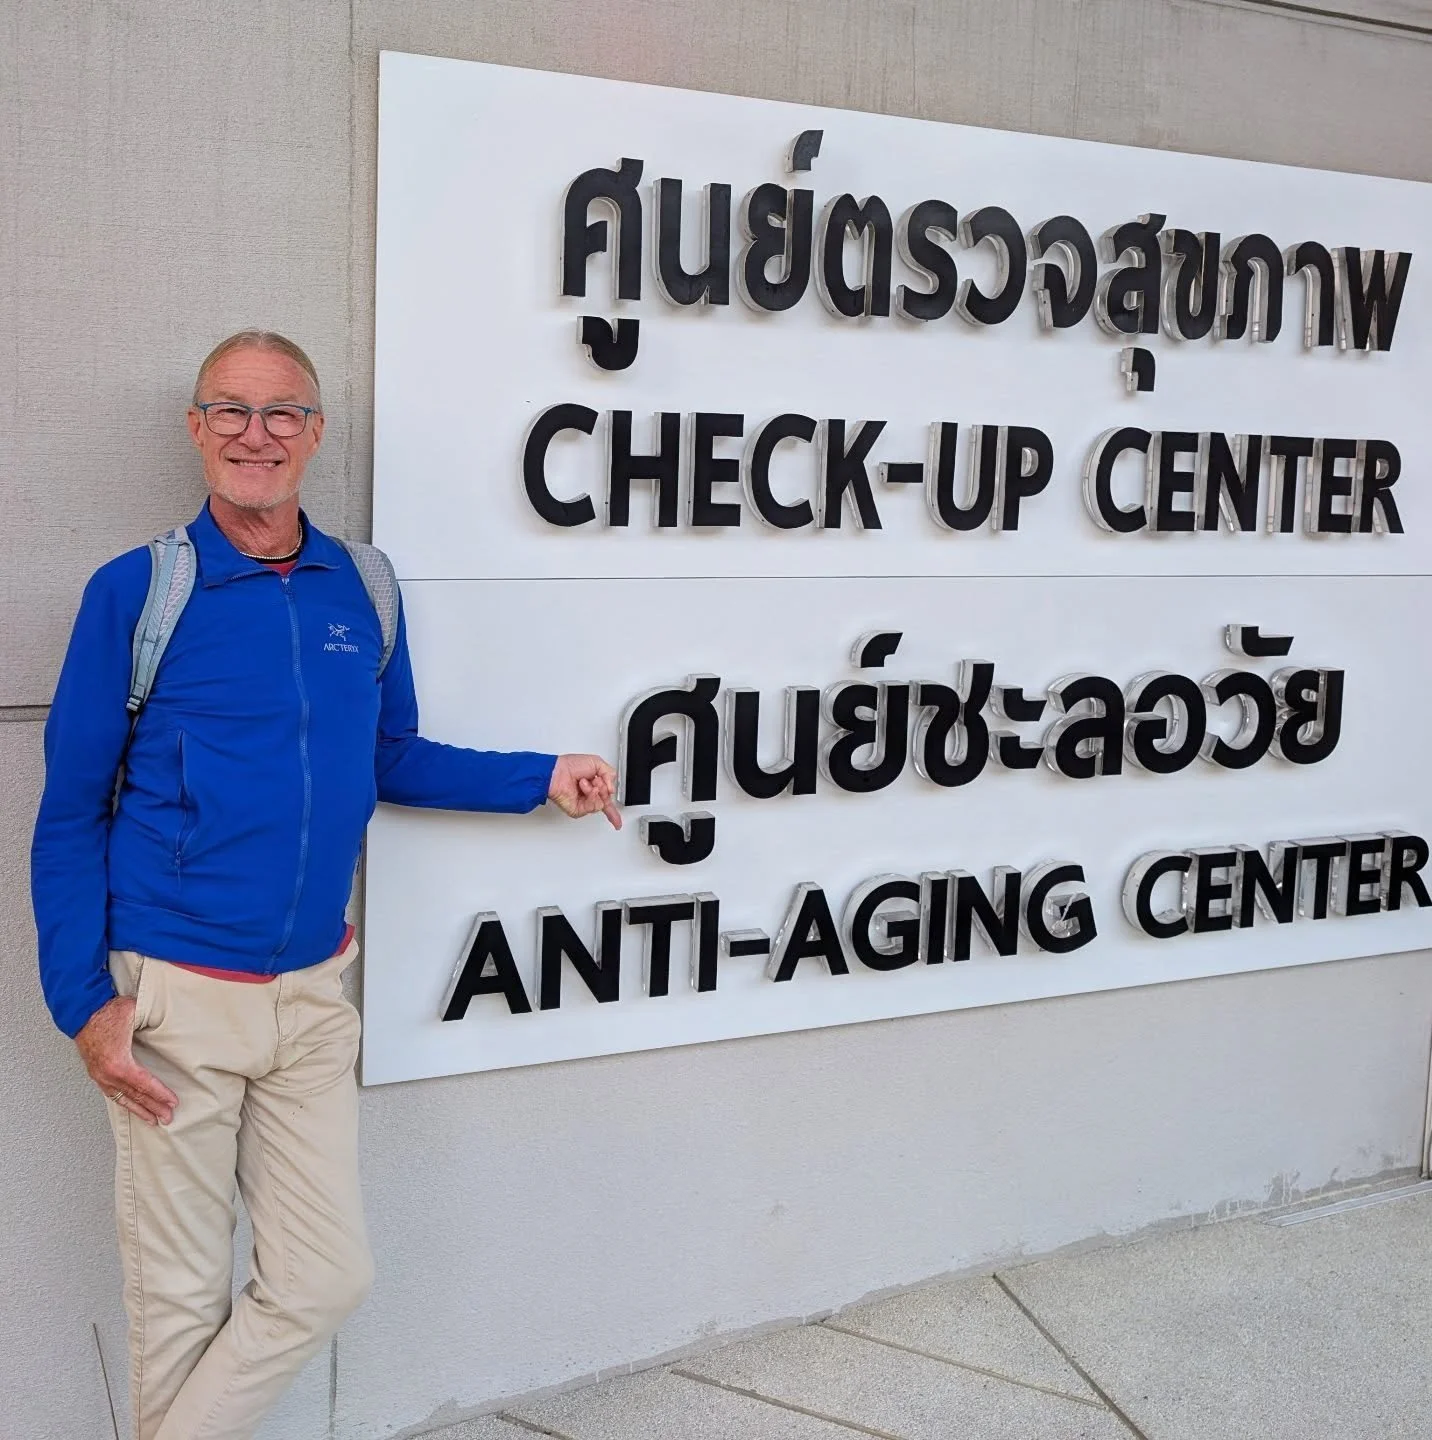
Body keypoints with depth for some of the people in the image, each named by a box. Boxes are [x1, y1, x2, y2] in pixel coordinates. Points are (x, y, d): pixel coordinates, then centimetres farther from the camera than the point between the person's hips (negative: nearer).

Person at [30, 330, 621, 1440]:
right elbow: (71, 814, -4)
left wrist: (541, 777, 8)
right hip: (174, 999, -3)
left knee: (328, 1279, 8)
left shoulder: (363, 590, 3)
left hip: (312, 993, 4)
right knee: (182, 1296, 9)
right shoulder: (136, 590, -7)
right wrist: (84, 1004, -9)